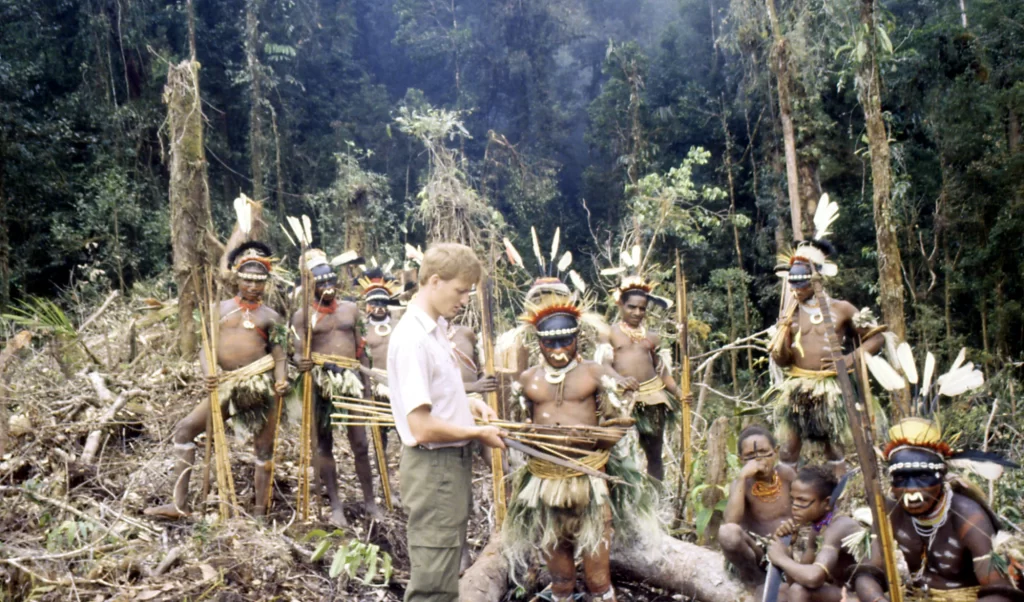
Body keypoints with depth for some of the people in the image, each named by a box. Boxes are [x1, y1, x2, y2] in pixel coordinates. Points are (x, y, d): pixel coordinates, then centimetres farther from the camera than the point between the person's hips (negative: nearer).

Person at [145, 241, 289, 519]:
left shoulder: (270, 316, 5)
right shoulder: (220, 308, 11)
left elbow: (280, 356, 1)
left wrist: (281, 381, -20)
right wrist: (208, 373, -15)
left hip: (261, 384, -3)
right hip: (227, 386, 3)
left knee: (265, 448, 1)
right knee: (185, 428, -1)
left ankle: (260, 512, 14)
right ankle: (179, 504, 1)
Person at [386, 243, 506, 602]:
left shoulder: (436, 328, 8)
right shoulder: (413, 339, -22)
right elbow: (422, 427, -26)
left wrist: (469, 403, 6)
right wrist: (478, 433, -13)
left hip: (453, 462, 10)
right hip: (433, 467, -10)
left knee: (445, 572, 21)